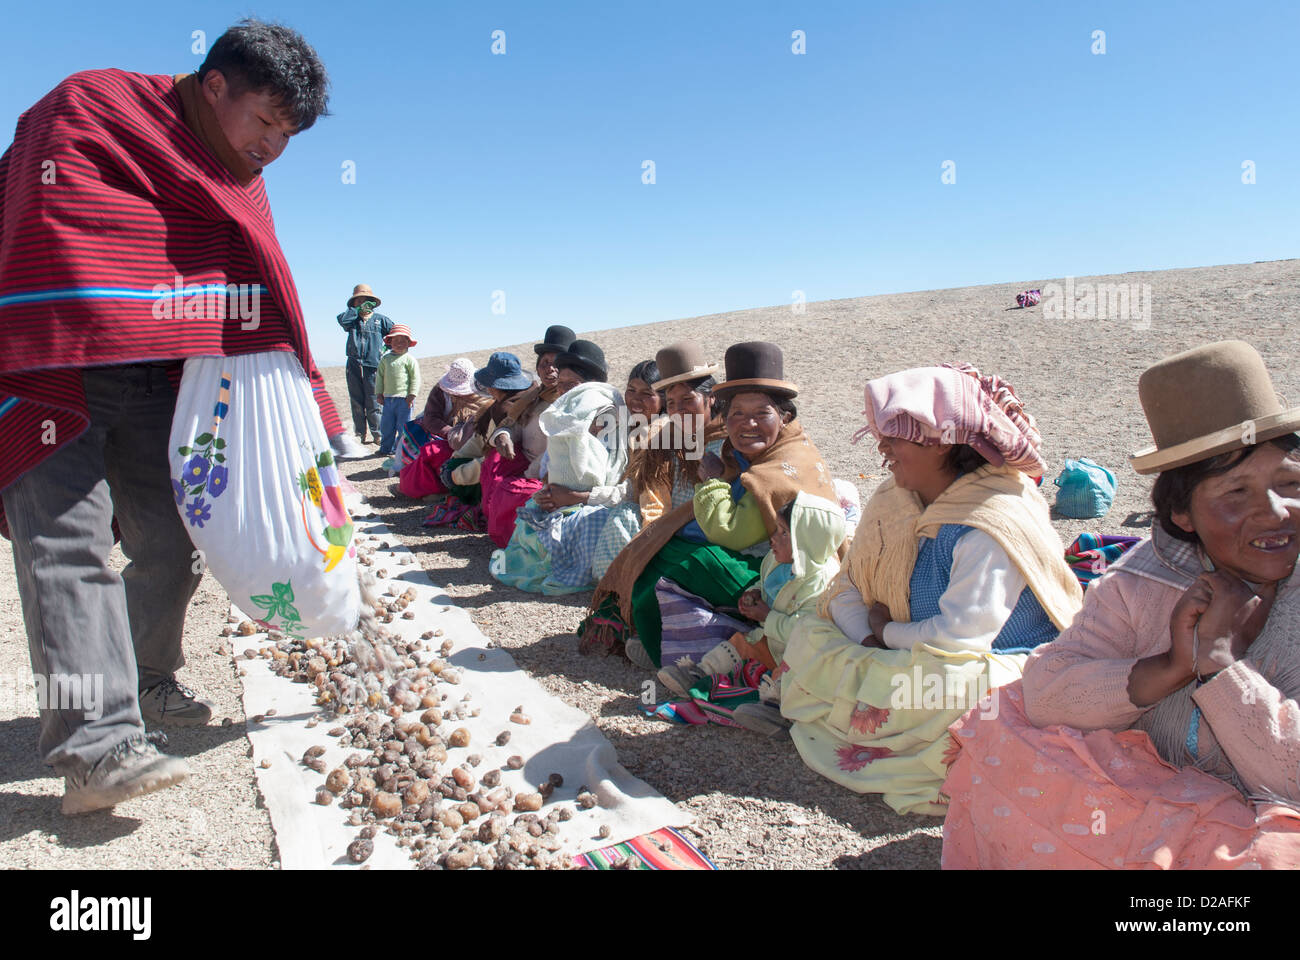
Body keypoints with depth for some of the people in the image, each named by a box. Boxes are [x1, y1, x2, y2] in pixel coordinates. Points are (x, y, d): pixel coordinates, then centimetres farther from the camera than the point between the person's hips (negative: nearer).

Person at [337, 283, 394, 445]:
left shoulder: (380, 319, 8)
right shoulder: (352, 320, 11)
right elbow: (342, 319, -11)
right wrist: (358, 310, -6)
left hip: (373, 366, -2)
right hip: (354, 366, 2)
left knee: (373, 404, -2)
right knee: (356, 403, 6)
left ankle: (377, 434, 4)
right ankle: (360, 434, 13)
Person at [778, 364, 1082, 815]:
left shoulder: (990, 524, -24)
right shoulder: (895, 500, 1)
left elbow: (960, 635, -29)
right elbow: (847, 588, 2)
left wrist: (887, 631, -12)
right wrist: (868, 641, -18)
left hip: (1001, 672, -7)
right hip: (908, 658, 8)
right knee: (807, 634, -5)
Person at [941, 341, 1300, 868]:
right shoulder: (1140, 582, -7)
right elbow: (1042, 692, -15)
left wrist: (1217, 661, -25)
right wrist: (1169, 668, -25)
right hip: (1154, 797, 2)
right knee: (1001, 742, -11)